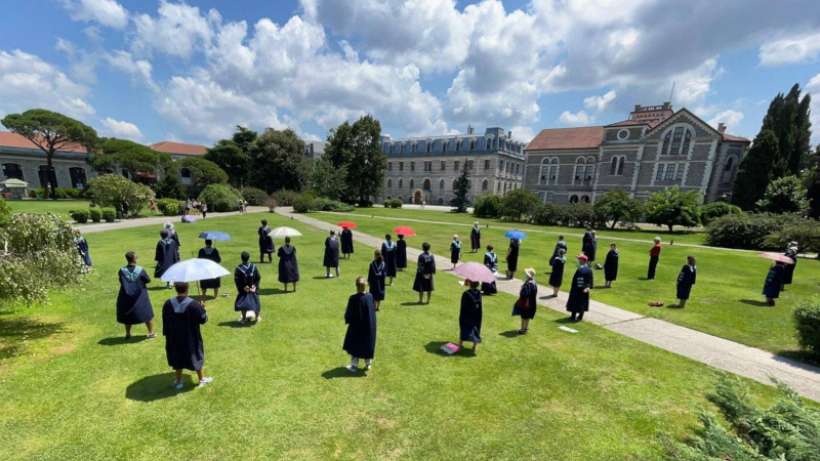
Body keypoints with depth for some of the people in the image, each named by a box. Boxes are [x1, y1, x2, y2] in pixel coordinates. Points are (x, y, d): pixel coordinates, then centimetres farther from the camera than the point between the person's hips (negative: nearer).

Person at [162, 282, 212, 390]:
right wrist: (202, 309, 3)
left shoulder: (168, 304, -11)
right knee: (196, 357, 16)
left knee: (177, 358, 21)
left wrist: (167, 334, 12)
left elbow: (165, 321, -1)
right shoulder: (194, 304, -23)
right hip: (191, 338, -2)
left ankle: (178, 381, 33)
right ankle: (202, 379, 30)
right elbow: (203, 319, -14)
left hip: (174, 338, 3)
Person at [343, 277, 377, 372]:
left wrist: (347, 320, 8)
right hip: (369, 326, 3)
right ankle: (368, 363, 32)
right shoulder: (370, 296, -12)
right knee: (368, 344, 19)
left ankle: (354, 365, 22)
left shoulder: (353, 298, -22)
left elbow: (348, 313, -12)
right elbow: (373, 309, 0)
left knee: (355, 346, 14)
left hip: (356, 327, -3)